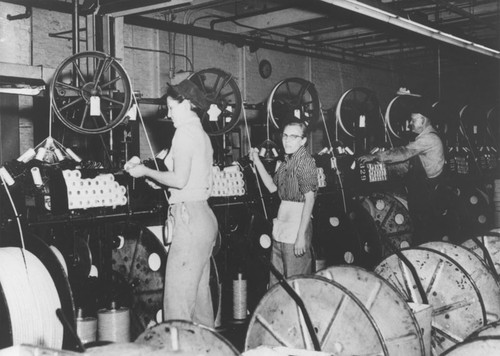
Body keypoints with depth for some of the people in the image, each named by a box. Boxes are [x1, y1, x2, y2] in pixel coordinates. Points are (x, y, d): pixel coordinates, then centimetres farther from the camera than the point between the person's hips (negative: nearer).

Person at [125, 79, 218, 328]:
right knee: (199, 292, 15)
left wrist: (146, 172, -7)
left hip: (189, 218, -10)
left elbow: (179, 179, -18)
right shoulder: (202, 134, 19)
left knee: (178, 297, -8)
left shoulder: (185, 132, -10)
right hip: (204, 216, 10)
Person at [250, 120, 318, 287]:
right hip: (281, 228, 8)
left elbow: (309, 199, -16)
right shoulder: (286, 162, 14)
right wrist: (257, 162, 17)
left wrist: (301, 235, -20)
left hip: (297, 227, -8)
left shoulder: (305, 161, -12)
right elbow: (272, 187, 23)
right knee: (275, 283, 12)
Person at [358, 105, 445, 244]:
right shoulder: (425, 137, 15)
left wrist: (375, 156, -26)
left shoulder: (428, 138, -19)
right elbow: (408, 157, 15)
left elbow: (403, 153, -26)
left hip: (426, 190, -10)